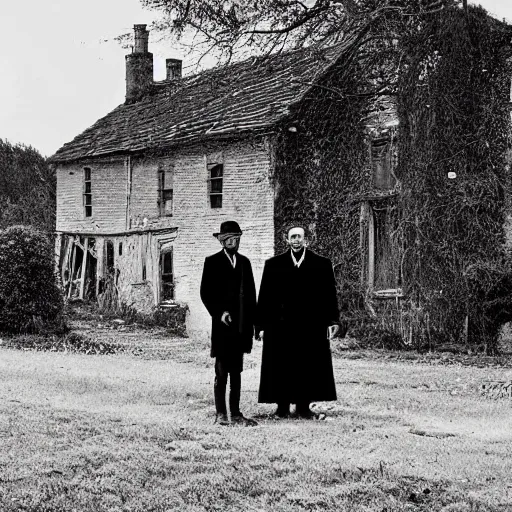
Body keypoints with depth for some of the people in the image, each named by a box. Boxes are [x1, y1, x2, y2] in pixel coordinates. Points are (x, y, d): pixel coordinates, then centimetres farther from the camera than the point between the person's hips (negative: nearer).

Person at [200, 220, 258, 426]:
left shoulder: (244, 262, 15)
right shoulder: (212, 262, 1)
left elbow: (251, 294, 15)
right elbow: (205, 293, -3)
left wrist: (252, 322, 8)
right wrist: (220, 312, -14)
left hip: (241, 326, 5)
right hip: (222, 326, -5)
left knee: (236, 372, 8)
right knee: (221, 372, -2)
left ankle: (236, 413, 12)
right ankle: (220, 413, 3)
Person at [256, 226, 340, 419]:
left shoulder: (321, 264, 7)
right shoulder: (273, 265, 7)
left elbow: (330, 295, 6)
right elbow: (264, 296, 5)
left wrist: (332, 320, -1)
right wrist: (261, 325, 0)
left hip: (311, 327, 0)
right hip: (281, 327, 0)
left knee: (309, 367, 2)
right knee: (282, 367, 1)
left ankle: (303, 407, 10)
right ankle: (282, 407, 9)